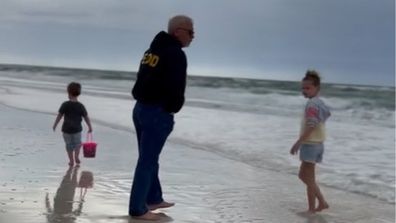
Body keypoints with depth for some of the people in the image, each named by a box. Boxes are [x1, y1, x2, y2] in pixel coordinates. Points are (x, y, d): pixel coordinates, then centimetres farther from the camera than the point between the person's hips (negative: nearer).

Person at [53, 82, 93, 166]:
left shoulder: (65, 105, -11)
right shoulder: (80, 106, -8)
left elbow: (59, 116, -8)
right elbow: (86, 117, -3)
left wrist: (54, 125, 5)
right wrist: (90, 127, 10)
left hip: (66, 129, 0)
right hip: (77, 129, 1)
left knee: (69, 145, 15)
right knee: (77, 143, 23)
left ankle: (71, 161, 18)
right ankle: (76, 157, 6)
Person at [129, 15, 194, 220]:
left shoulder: (153, 49, 15)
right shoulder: (176, 54, -13)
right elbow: (176, 88, -19)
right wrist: (171, 109, -1)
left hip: (141, 108, 9)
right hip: (157, 113, -9)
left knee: (149, 158, 18)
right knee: (147, 161, -4)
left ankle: (153, 198, 30)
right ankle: (138, 209, 1)